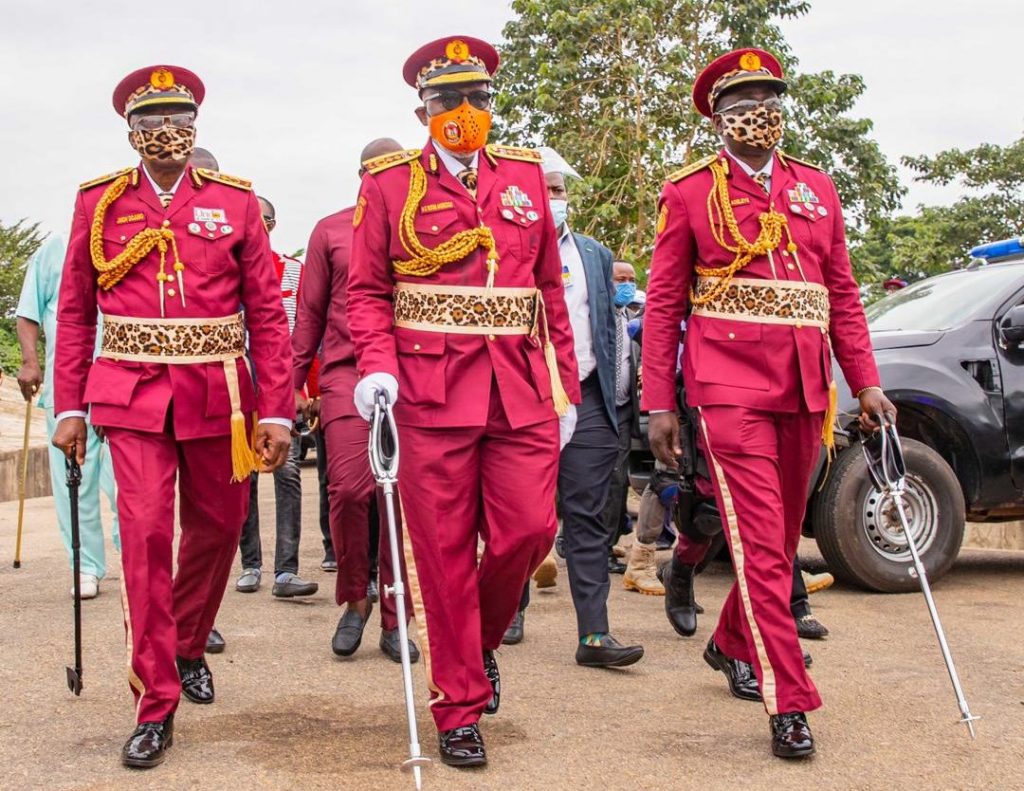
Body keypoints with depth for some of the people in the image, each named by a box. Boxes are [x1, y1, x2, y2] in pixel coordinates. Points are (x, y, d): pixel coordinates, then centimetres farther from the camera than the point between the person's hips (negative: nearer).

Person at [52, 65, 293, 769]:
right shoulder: (98, 203, 4)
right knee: (146, 534, -10)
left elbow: (268, 314, 0)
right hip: (132, 394, -1)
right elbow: (75, 314, 7)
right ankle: (156, 706, 0)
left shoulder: (235, 202, 2)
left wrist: (277, 413, -5)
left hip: (216, 395, 1)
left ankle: (188, 648, 40)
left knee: (217, 528, 12)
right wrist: (69, 408, 1)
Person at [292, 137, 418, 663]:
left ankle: (394, 620, 12)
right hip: (345, 375, -1)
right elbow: (309, 312, 11)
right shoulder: (330, 231, 10)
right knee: (348, 488, -12)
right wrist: (295, 382, 7)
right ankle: (353, 599, 11)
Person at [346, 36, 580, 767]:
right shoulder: (390, 184, 4)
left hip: (522, 391, 3)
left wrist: (566, 389, 10)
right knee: (444, 554, 2)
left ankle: (481, 640, 29)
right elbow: (367, 291, 3)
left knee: (531, 529, -2)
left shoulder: (526, 175, 12)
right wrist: (377, 367, -15)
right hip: (432, 389, -2)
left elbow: (552, 288, 13)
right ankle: (459, 708, 15)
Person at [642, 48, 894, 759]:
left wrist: (865, 382, 7)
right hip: (730, 389, -5)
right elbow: (664, 306, 1)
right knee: (759, 544, -9)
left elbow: (842, 294, 15)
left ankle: (732, 644, 37)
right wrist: (660, 403, -3)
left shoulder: (817, 188, 14)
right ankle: (790, 702, -5)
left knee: (784, 537, 14)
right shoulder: (691, 193, 2)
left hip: (804, 392, 5)